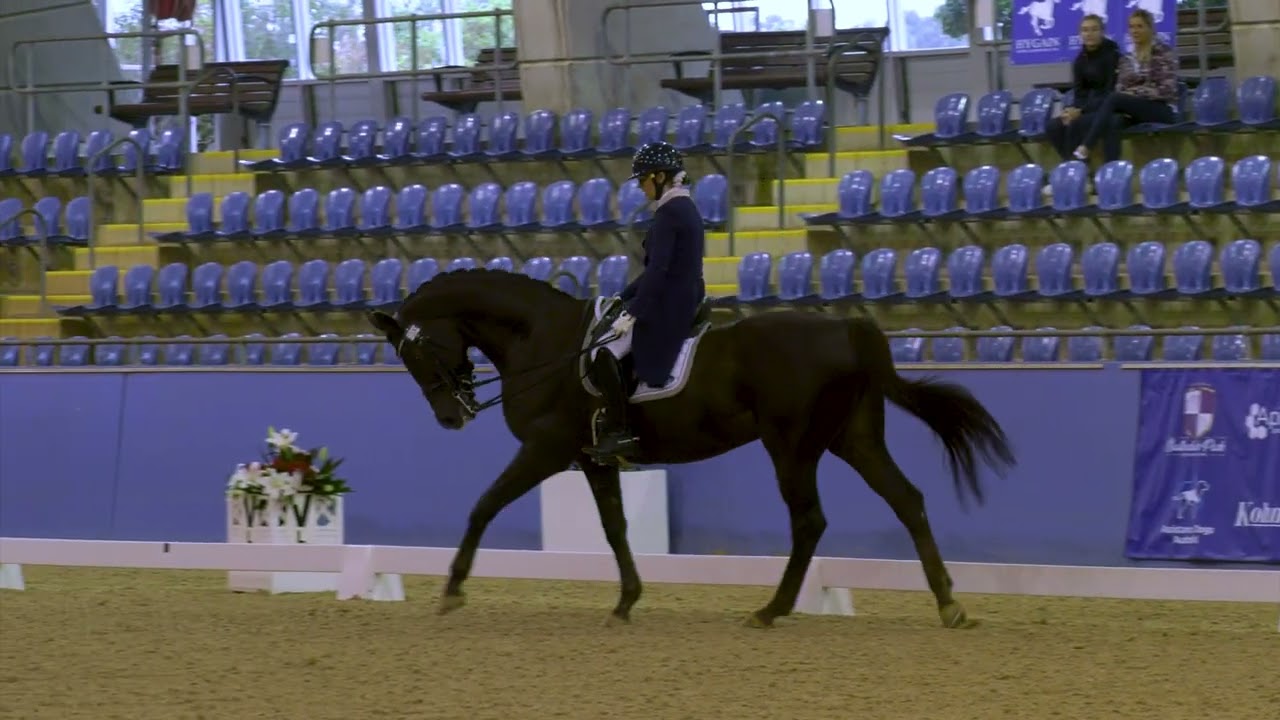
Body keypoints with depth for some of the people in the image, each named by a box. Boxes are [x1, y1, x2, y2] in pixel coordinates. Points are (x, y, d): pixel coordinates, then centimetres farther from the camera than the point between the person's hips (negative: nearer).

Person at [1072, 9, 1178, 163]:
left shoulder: (1164, 53, -2)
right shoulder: (1127, 59, 15)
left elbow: (1168, 89, -11)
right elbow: (1120, 89, 14)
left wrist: (1135, 93, -18)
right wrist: (1124, 108, -9)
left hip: (1163, 110, -5)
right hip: (1134, 110, 5)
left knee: (1113, 99, -29)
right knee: (1112, 123, -32)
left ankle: (1084, 147, -36)